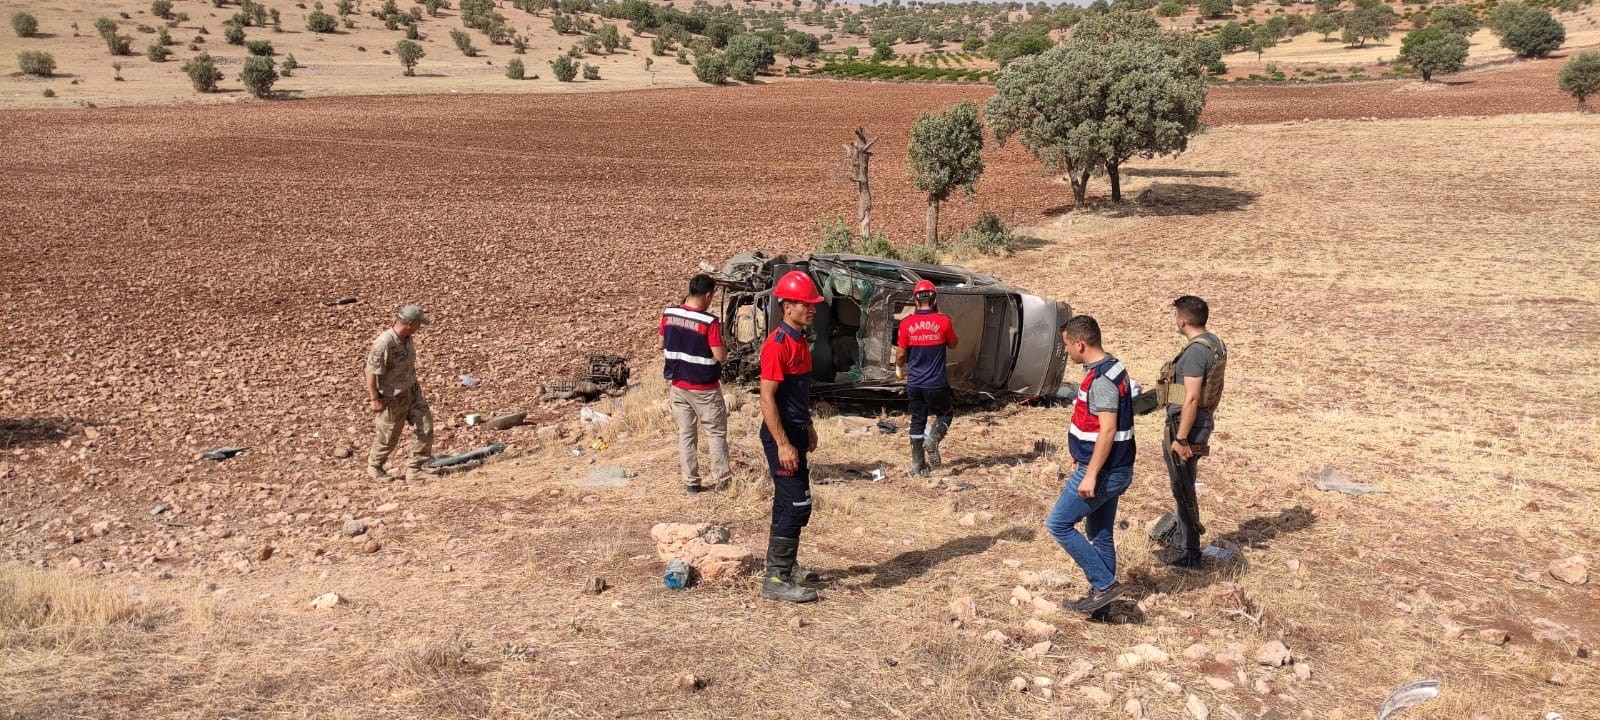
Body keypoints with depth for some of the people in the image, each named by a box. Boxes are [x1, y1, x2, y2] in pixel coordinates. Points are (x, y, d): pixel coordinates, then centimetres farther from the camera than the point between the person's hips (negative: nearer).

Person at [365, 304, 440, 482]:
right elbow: (371, 372, -25)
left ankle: (416, 468, 14)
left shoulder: (406, 338, -3)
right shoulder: (384, 344, -29)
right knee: (388, 437, 11)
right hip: (392, 398, -7)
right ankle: (374, 467, 36)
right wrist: (374, 399, -21)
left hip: (412, 391, 7)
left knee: (425, 427, 2)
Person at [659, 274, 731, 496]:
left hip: (679, 385, 5)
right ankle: (721, 479, 13)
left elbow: (662, 346, 9)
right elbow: (720, 356, -19)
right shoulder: (709, 322, -21)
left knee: (686, 434, 11)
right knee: (716, 433, 10)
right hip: (705, 389, -5)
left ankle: (691, 482, 14)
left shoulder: (668, 315, -3)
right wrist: (724, 349, 0)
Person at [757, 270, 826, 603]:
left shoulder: (799, 340, 11)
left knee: (789, 504, 17)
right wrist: (783, 444, -24)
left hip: (795, 431, 10)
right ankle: (776, 580, -3)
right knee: (796, 505, -9)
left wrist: (808, 427, 22)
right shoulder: (777, 344, -19)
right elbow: (767, 397, -22)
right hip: (781, 435, -10)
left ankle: (786, 566, 29)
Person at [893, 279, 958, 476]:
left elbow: (901, 353, 1)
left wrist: (899, 368, 22)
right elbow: (952, 345, 9)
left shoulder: (907, 323, -6)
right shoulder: (943, 321, -9)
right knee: (944, 415, 17)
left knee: (917, 421, 14)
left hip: (914, 383, 2)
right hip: (936, 383, -2)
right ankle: (933, 438, -13)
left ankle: (918, 465, 16)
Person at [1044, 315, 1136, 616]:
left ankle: (1104, 584, 0)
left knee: (1058, 524, -2)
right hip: (1111, 469, 10)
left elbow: (1108, 430, -26)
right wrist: (1088, 467, 26)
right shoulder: (1110, 367, 10)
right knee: (1100, 534, 15)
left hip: (1102, 470, -10)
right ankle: (1101, 601, 23)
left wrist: (1090, 475, -25)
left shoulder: (1101, 378, -21)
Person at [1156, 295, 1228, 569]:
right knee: (1183, 487, 20)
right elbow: (1214, 390, 17)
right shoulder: (1215, 344, 9)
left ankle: (1187, 554, 10)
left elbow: (1191, 398, -24)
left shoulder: (1195, 351, -21)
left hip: (1186, 424, -10)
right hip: (1202, 422, 10)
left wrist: (1181, 438, -22)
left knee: (1183, 490, 1)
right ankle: (1180, 544, 31)